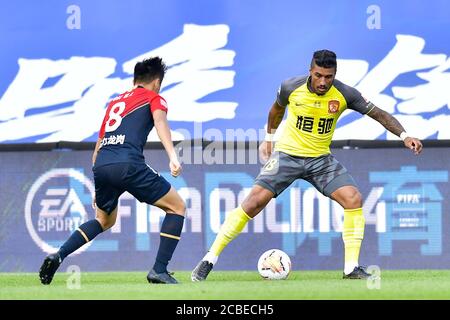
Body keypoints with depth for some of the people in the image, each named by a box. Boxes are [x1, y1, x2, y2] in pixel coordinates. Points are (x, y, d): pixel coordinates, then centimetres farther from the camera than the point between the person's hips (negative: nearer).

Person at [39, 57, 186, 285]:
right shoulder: (153, 98, 15)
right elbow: (159, 121, -9)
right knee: (177, 207, 9)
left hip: (101, 164, 6)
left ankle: (59, 255, 12)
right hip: (128, 164, -6)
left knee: (105, 220, 30)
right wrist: (173, 157, -24)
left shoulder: (115, 102, 31)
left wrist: (98, 189, 40)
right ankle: (159, 270, -2)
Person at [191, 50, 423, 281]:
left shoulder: (344, 94, -14)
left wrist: (404, 136, -17)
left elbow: (378, 114, -6)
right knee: (254, 202, -15)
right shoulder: (291, 87, -13)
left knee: (354, 200, -18)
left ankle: (351, 268, -10)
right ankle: (209, 260, -7)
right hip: (287, 155, -2)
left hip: (321, 158, 2)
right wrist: (269, 138, 22)